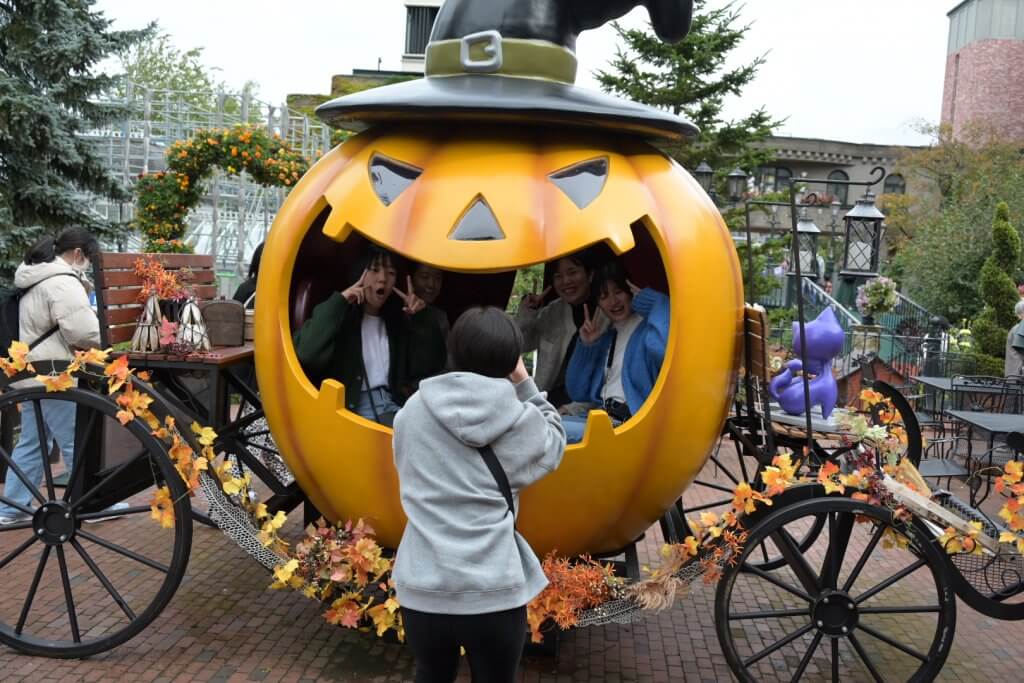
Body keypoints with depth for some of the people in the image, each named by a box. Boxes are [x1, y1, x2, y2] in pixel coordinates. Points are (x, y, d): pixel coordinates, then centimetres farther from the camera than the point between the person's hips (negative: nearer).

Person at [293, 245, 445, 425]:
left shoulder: (399, 323, 19)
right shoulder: (340, 316, 5)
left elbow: (428, 369, 11)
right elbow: (306, 354, -15)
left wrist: (422, 320, 4)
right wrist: (338, 303, -12)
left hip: (392, 409, 5)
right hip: (348, 412, -5)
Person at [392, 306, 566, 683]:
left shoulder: (412, 412, 1)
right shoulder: (517, 417, -6)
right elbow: (552, 449, 13)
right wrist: (525, 385, 13)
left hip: (422, 587, 2)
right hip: (494, 591, -2)